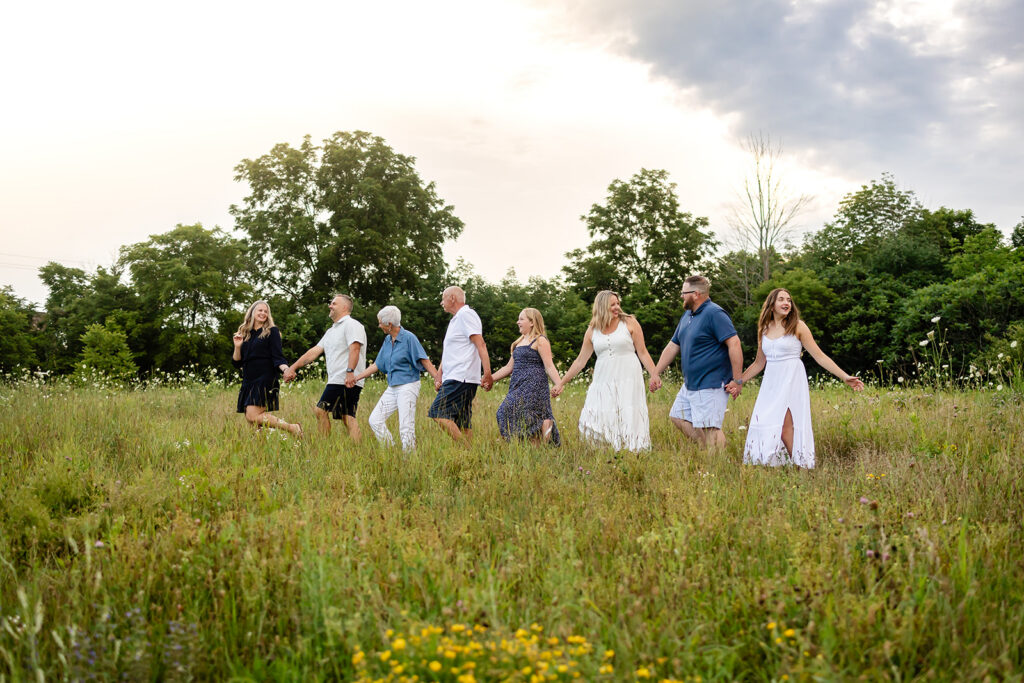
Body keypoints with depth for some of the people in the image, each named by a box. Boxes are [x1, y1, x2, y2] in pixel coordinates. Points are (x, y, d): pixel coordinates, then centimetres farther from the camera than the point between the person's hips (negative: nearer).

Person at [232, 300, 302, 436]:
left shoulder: (272, 332, 4)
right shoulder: (245, 334, 17)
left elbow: (278, 358, -4)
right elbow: (237, 363, 16)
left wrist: (286, 369, -24)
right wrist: (237, 347, -1)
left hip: (265, 380, -6)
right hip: (248, 381, 6)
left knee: (253, 416, -20)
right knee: (251, 421, -1)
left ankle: (292, 428, -15)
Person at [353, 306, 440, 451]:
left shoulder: (409, 338, -10)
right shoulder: (387, 341, 12)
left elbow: (424, 360, -12)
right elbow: (377, 365, 19)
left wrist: (437, 378, -24)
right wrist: (355, 378, 19)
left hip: (408, 386, -8)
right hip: (392, 388, 8)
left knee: (406, 428, -9)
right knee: (375, 420, 5)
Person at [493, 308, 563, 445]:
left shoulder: (540, 341, -2)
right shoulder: (519, 342, 22)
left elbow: (549, 367, -10)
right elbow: (509, 367, 24)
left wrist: (559, 385, -23)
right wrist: (491, 378, 16)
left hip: (533, 384, -8)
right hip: (519, 386, 8)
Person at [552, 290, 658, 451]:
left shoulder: (630, 323, 3)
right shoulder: (592, 331, 9)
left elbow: (643, 353, 5)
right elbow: (580, 361, 15)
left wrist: (654, 375, -6)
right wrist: (561, 383, 14)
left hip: (628, 381, -2)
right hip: (603, 382, 3)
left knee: (629, 423, -6)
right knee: (598, 424, -7)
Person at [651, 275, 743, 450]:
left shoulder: (714, 314, -15)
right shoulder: (687, 315, 14)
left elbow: (734, 344, -22)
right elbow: (673, 346, 21)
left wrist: (737, 380, -24)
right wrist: (656, 373, 18)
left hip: (710, 385, -10)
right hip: (690, 386, 10)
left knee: (708, 428, -10)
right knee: (677, 417, 14)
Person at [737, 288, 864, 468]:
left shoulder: (798, 326, 0)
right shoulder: (764, 329, 12)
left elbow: (819, 356, -1)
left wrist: (845, 377, -7)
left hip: (792, 382, -5)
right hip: (771, 383, 5)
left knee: (786, 427, -17)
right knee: (764, 427, -5)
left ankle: (799, 468, -11)